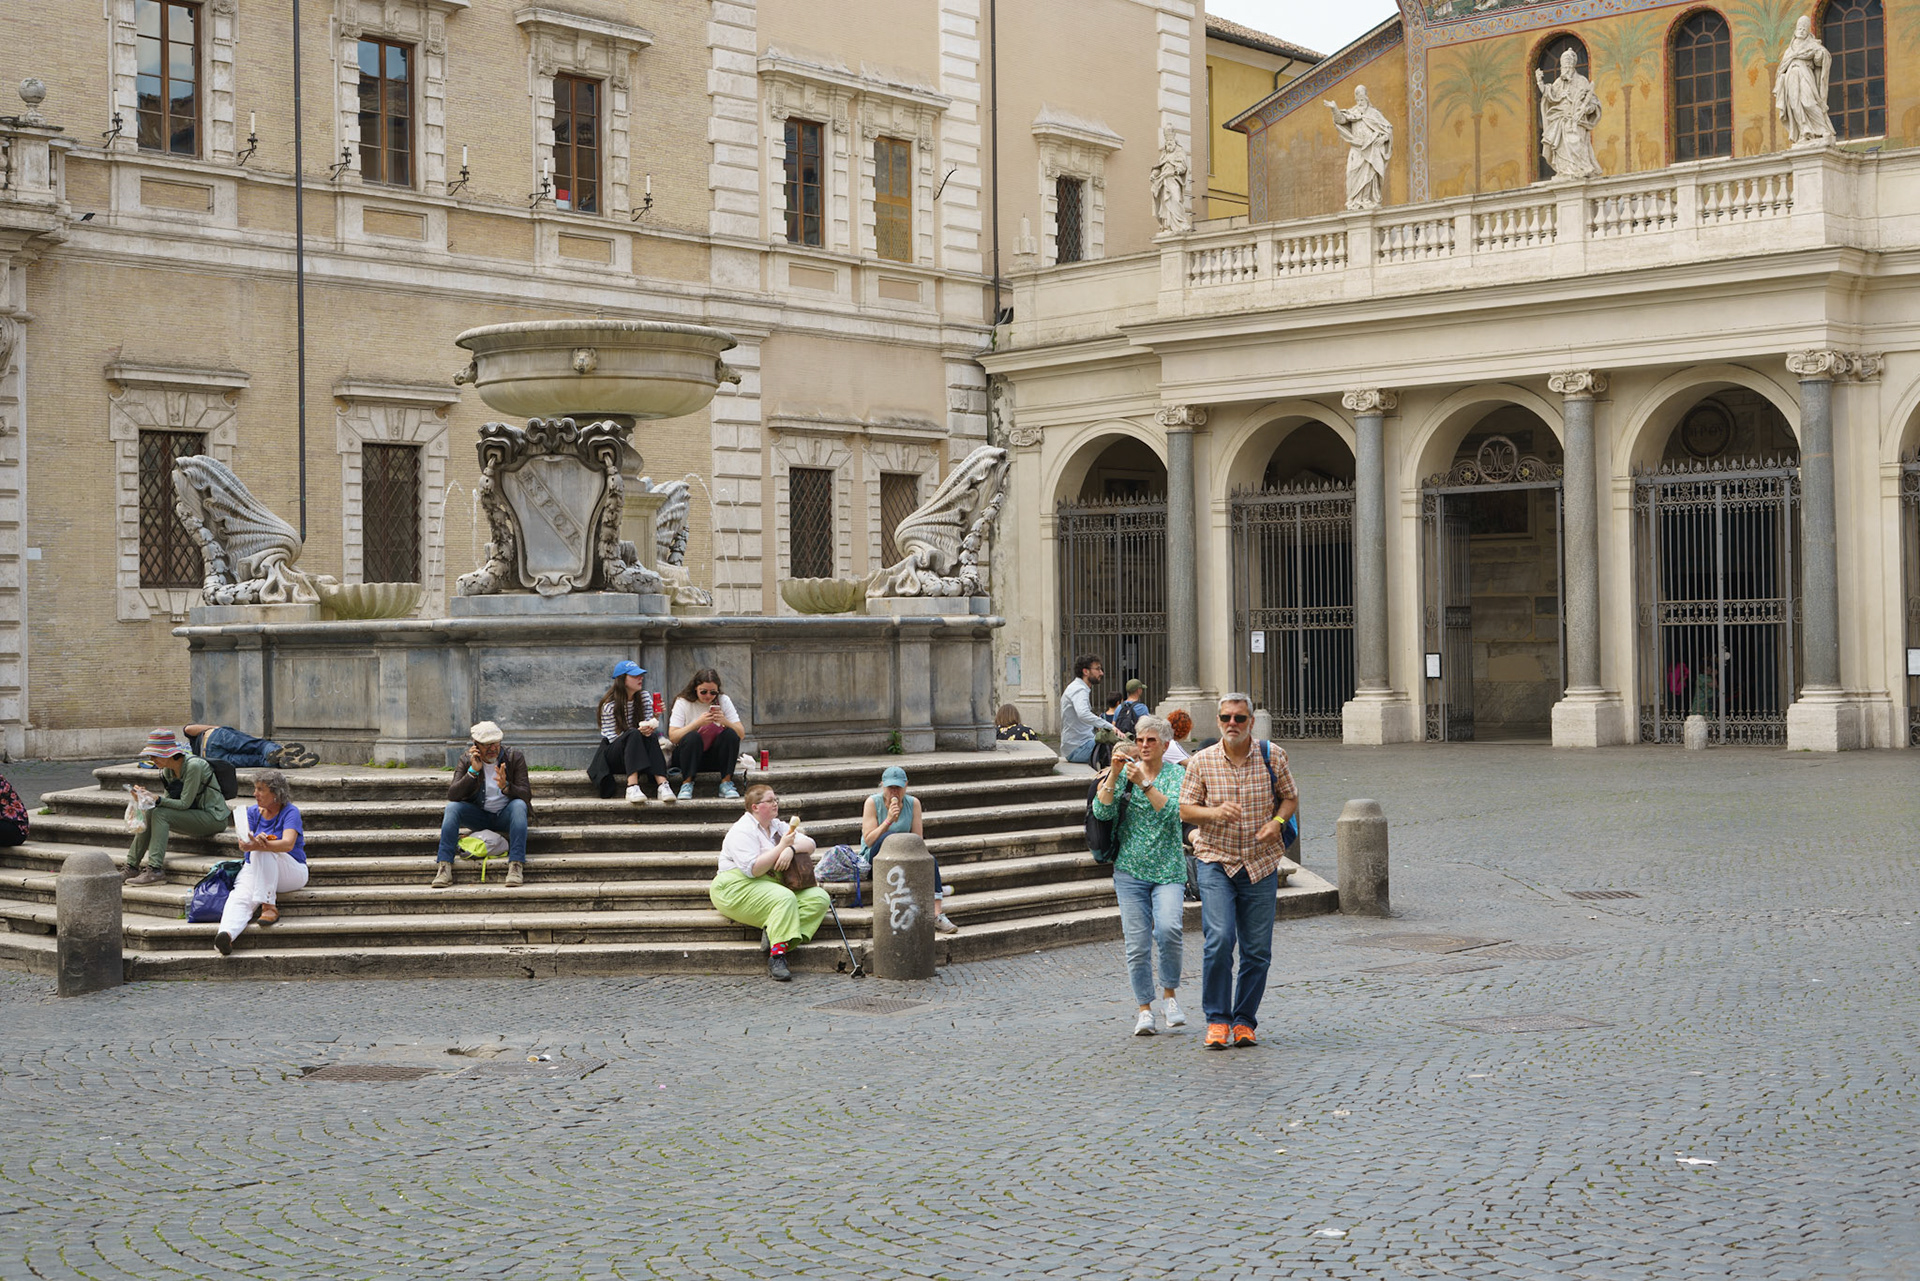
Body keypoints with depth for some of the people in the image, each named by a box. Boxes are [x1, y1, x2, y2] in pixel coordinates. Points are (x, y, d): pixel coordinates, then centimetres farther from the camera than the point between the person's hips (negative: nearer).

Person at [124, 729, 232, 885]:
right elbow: (168, 799, 6)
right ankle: (131, 868, -5)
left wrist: (158, 799, -29)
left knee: (160, 814, -23)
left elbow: (184, 804, -21)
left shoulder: (193, 766, -21)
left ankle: (155, 870, -27)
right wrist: (147, 797, -10)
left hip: (213, 818, -8)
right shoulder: (167, 770, 5)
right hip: (195, 816, 8)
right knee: (148, 814, -8)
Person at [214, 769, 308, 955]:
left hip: (291, 873, -3)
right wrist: (257, 840, -31)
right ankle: (227, 934, -58)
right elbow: (247, 842, -6)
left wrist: (258, 845, -41)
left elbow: (288, 844, -24)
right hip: (254, 869, 3)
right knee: (240, 896, -31)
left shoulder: (290, 812, -7)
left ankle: (268, 906, -33)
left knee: (262, 852, -34)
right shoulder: (253, 812, 8)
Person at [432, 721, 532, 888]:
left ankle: (516, 866, -42)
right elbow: (452, 796, -16)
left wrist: (506, 786, -36)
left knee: (519, 805, -34)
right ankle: (444, 867, -31)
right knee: (452, 807, -25)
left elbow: (526, 795, -15)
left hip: (505, 816, -2)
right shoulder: (466, 760, -6)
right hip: (478, 816, 2)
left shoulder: (514, 757, -9)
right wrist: (473, 771, -26)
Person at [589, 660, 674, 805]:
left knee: (651, 737, -28)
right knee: (633, 734, -35)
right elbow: (612, 738, -13)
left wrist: (655, 717, -25)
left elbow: (649, 726, 0)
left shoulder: (644, 697, 6)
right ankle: (632, 786, -53)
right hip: (612, 757, -4)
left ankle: (662, 784, -49)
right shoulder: (609, 705, -10)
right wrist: (638, 732, -28)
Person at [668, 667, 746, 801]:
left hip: (715, 759, 2)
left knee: (731, 734, -24)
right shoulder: (683, 703, -4)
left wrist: (725, 721, -25)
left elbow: (741, 734, -6)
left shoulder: (723, 701, 2)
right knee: (692, 737, -33)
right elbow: (673, 737, -16)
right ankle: (686, 783, -24)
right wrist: (698, 723, -26)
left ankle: (726, 783, -19)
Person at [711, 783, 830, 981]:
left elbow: (809, 844, 10)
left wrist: (791, 848, -12)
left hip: (772, 884, 8)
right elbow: (753, 869, -21)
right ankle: (777, 957, -39)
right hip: (738, 889, -8)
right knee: (785, 898, -36)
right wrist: (781, 846, -20)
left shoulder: (777, 826, 17)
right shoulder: (742, 831, -9)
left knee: (819, 898, -13)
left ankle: (773, 930, -27)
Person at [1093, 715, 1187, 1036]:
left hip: (1168, 869, -2)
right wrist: (1114, 774, -13)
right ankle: (1145, 1008, 12)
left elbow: (1173, 810, -15)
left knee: (1168, 928, -22)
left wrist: (1144, 784, -20)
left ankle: (1168, 994, -2)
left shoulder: (1177, 774, 3)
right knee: (1137, 943, -1)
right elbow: (1102, 812, -6)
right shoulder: (1124, 774, 7)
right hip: (1130, 869, 2)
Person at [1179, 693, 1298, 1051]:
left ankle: (1244, 1021, 16)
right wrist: (1214, 812, -18)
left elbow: (1290, 798, 12)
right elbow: (1185, 809, 3)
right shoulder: (1201, 761, -2)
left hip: (1261, 864, 2)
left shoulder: (1272, 757, 0)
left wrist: (1277, 821, -9)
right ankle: (1217, 1020, -4)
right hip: (1216, 861, -2)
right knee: (1218, 940, -16)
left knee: (1257, 950, 3)